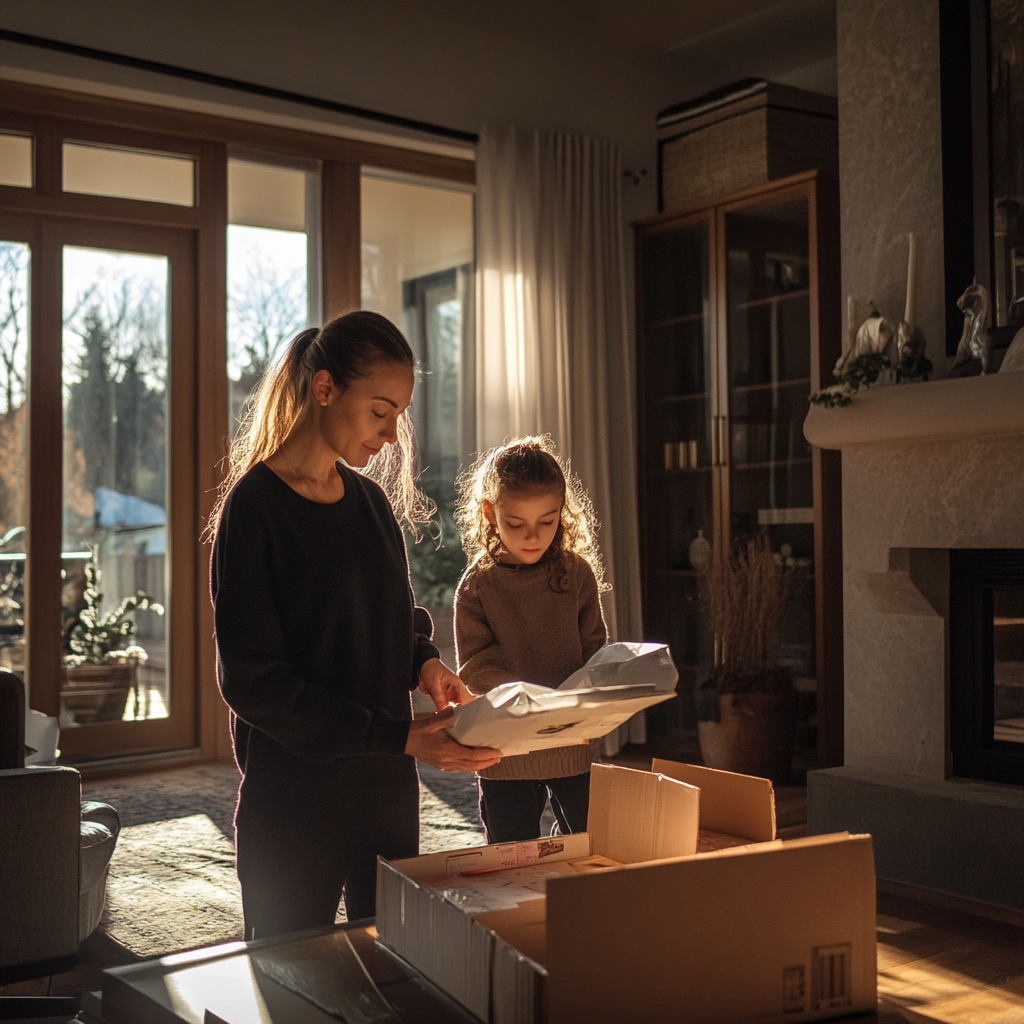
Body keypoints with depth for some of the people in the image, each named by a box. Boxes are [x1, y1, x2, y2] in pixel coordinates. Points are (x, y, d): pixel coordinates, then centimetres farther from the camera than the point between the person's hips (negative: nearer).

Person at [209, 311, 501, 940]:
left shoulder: (372, 499, 8)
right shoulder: (255, 506, -13)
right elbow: (253, 679, -17)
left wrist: (424, 662, -5)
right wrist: (400, 736, -23)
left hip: (388, 787, 6)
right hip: (294, 799, -6)